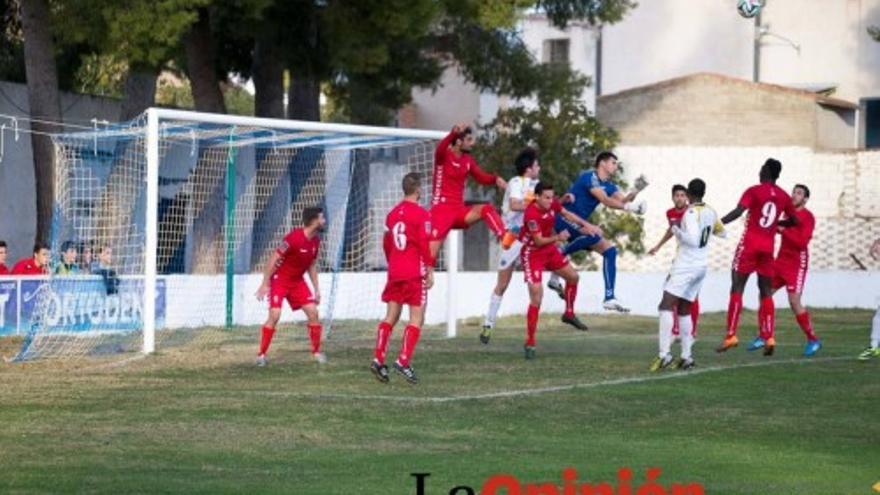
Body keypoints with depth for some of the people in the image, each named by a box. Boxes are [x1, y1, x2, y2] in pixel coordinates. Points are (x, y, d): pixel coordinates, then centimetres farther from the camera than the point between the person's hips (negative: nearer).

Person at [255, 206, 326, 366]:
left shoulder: (315, 240, -1)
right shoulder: (294, 238, -25)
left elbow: (312, 265, 13)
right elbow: (273, 259, -21)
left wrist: (316, 289, 11)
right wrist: (265, 284, -21)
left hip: (297, 281, 7)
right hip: (279, 280, -7)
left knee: (313, 312, -3)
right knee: (274, 315, -17)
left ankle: (317, 352, 9)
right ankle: (261, 355, -9)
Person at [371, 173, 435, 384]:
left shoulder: (392, 214, 10)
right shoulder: (421, 214, -10)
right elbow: (424, 244, -14)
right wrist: (430, 270, -8)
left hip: (395, 272, 6)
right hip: (415, 273, -6)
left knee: (391, 317, 10)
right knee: (417, 318, -2)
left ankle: (378, 359, 1)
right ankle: (403, 361, -12)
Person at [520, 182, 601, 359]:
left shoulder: (552, 204, -10)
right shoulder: (532, 214, -32)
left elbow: (566, 214, 10)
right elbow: (539, 241, -26)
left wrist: (587, 225, 7)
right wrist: (558, 237, -20)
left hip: (550, 249, 8)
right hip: (532, 254, -8)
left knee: (573, 276, 19)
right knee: (536, 296, -16)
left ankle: (569, 314, 43)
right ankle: (530, 343, -10)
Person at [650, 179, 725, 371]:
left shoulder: (691, 213, -16)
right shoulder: (710, 212, 7)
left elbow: (693, 240, -27)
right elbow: (721, 232, 24)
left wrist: (676, 230, -14)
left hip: (686, 266, -8)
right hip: (702, 266, 8)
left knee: (666, 306, -11)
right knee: (684, 310, 16)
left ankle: (664, 353, -23)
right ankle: (687, 356, 14)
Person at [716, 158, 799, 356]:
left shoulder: (754, 191, -7)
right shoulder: (784, 196, 8)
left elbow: (738, 211, -20)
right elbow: (793, 221, 19)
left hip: (750, 245, -4)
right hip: (768, 247, 4)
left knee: (737, 288, 0)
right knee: (766, 293, 9)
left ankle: (731, 335, -8)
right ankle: (769, 338, -2)